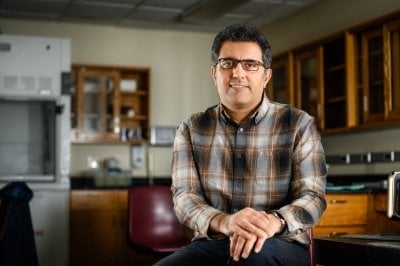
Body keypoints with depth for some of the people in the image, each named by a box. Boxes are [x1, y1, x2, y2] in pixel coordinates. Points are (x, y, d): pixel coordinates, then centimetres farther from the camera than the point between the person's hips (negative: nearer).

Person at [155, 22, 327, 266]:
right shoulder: (191, 129, 7)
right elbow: (185, 196, -3)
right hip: (212, 244, 3)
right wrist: (223, 222, -27)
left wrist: (274, 221, -29)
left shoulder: (299, 124, 1)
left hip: (281, 246, -2)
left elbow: (313, 196, -5)